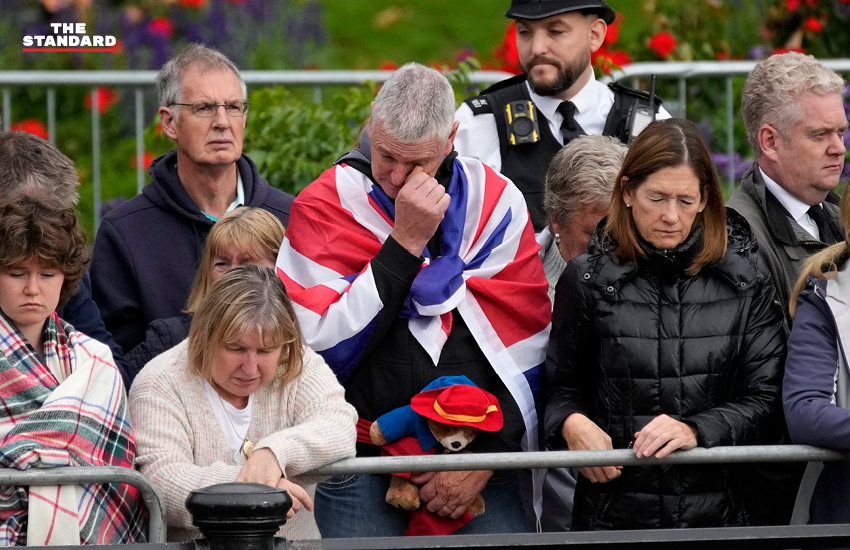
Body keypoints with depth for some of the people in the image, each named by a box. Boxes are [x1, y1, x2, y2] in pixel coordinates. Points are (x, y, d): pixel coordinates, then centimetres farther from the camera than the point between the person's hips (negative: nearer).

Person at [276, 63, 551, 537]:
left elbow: (526, 347, 4)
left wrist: (487, 457, -4)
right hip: (361, 471, -2)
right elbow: (321, 344, -13)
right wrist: (406, 243, -13)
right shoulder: (325, 206, -1)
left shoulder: (496, 202, 6)